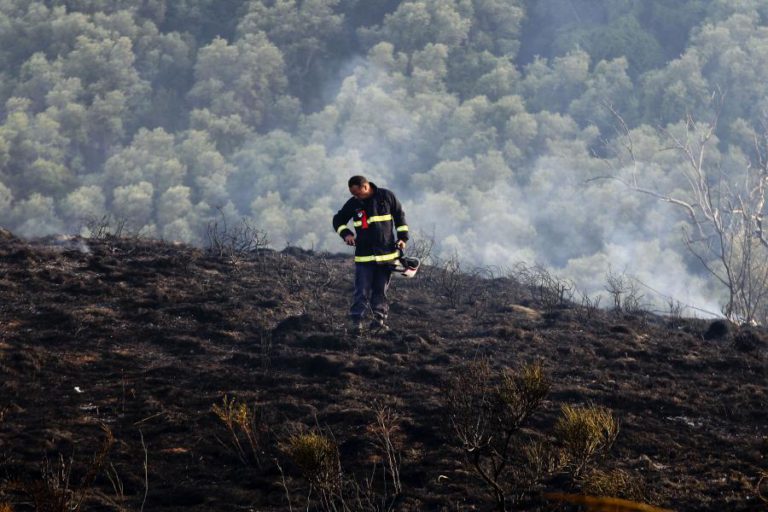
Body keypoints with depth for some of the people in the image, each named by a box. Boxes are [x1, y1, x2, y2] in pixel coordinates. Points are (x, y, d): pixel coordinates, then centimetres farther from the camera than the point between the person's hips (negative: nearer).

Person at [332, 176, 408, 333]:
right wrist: (345, 233, -6)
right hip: (364, 255, 0)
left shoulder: (386, 197, -2)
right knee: (362, 292, -6)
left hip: (386, 254, 0)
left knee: (381, 291, 5)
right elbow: (338, 220, 13)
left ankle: (379, 319, 13)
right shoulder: (353, 203, 0)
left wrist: (402, 237, 5)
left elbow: (400, 216, 10)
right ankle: (356, 322, -5)